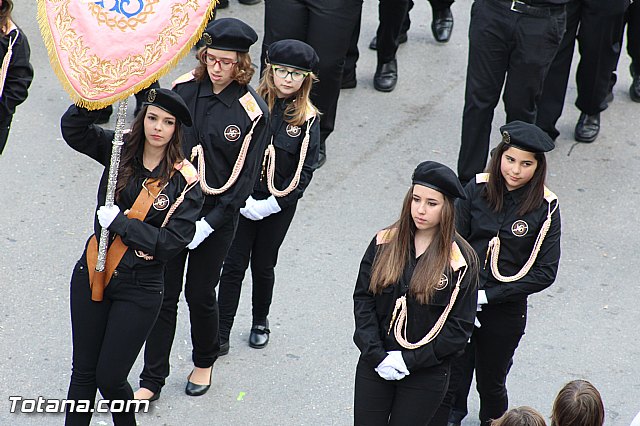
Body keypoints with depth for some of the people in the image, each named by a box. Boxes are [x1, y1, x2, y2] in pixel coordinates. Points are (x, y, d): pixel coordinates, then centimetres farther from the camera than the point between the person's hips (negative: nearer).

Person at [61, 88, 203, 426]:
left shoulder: (184, 181, -11)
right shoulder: (121, 151, 1)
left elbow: (173, 241, -17)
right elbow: (72, 128, -8)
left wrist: (119, 222, -17)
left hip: (139, 288, -4)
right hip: (92, 274, 4)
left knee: (109, 378, 2)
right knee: (83, 372, 11)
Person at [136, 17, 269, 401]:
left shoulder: (253, 112, -12)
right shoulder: (185, 89, -4)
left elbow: (243, 178, -10)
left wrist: (208, 224, -15)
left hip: (217, 214, -2)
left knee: (200, 294, 9)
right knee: (164, 293, 5)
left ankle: (204, 362, 36)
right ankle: (152, 380, 15)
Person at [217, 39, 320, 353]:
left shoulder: (307, 119, -4)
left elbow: (306, 169, -4)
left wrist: (272, 204, -11)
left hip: (279, 206, 1)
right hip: (242, 202, 0)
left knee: (263, 266, 14)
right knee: (233, 265, 1)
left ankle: (260, 322, 36)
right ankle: (221, 333, 8)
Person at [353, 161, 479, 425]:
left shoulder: (460, 260, -9)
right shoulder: (385, 243, 0)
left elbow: (459, 327, -9)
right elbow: (362, 299, -1)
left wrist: (410, 361, -14)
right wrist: (376, 355, -11)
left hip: (426, 375, -3)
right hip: (375, 364, 3)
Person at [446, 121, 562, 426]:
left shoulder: (545, 208, -10)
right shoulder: (477, 189, -6)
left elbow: (545, 272, -11)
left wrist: (487, 296, -15)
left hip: (505, 311, -1)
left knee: (491, 384, 17)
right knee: (452, 384, 3)